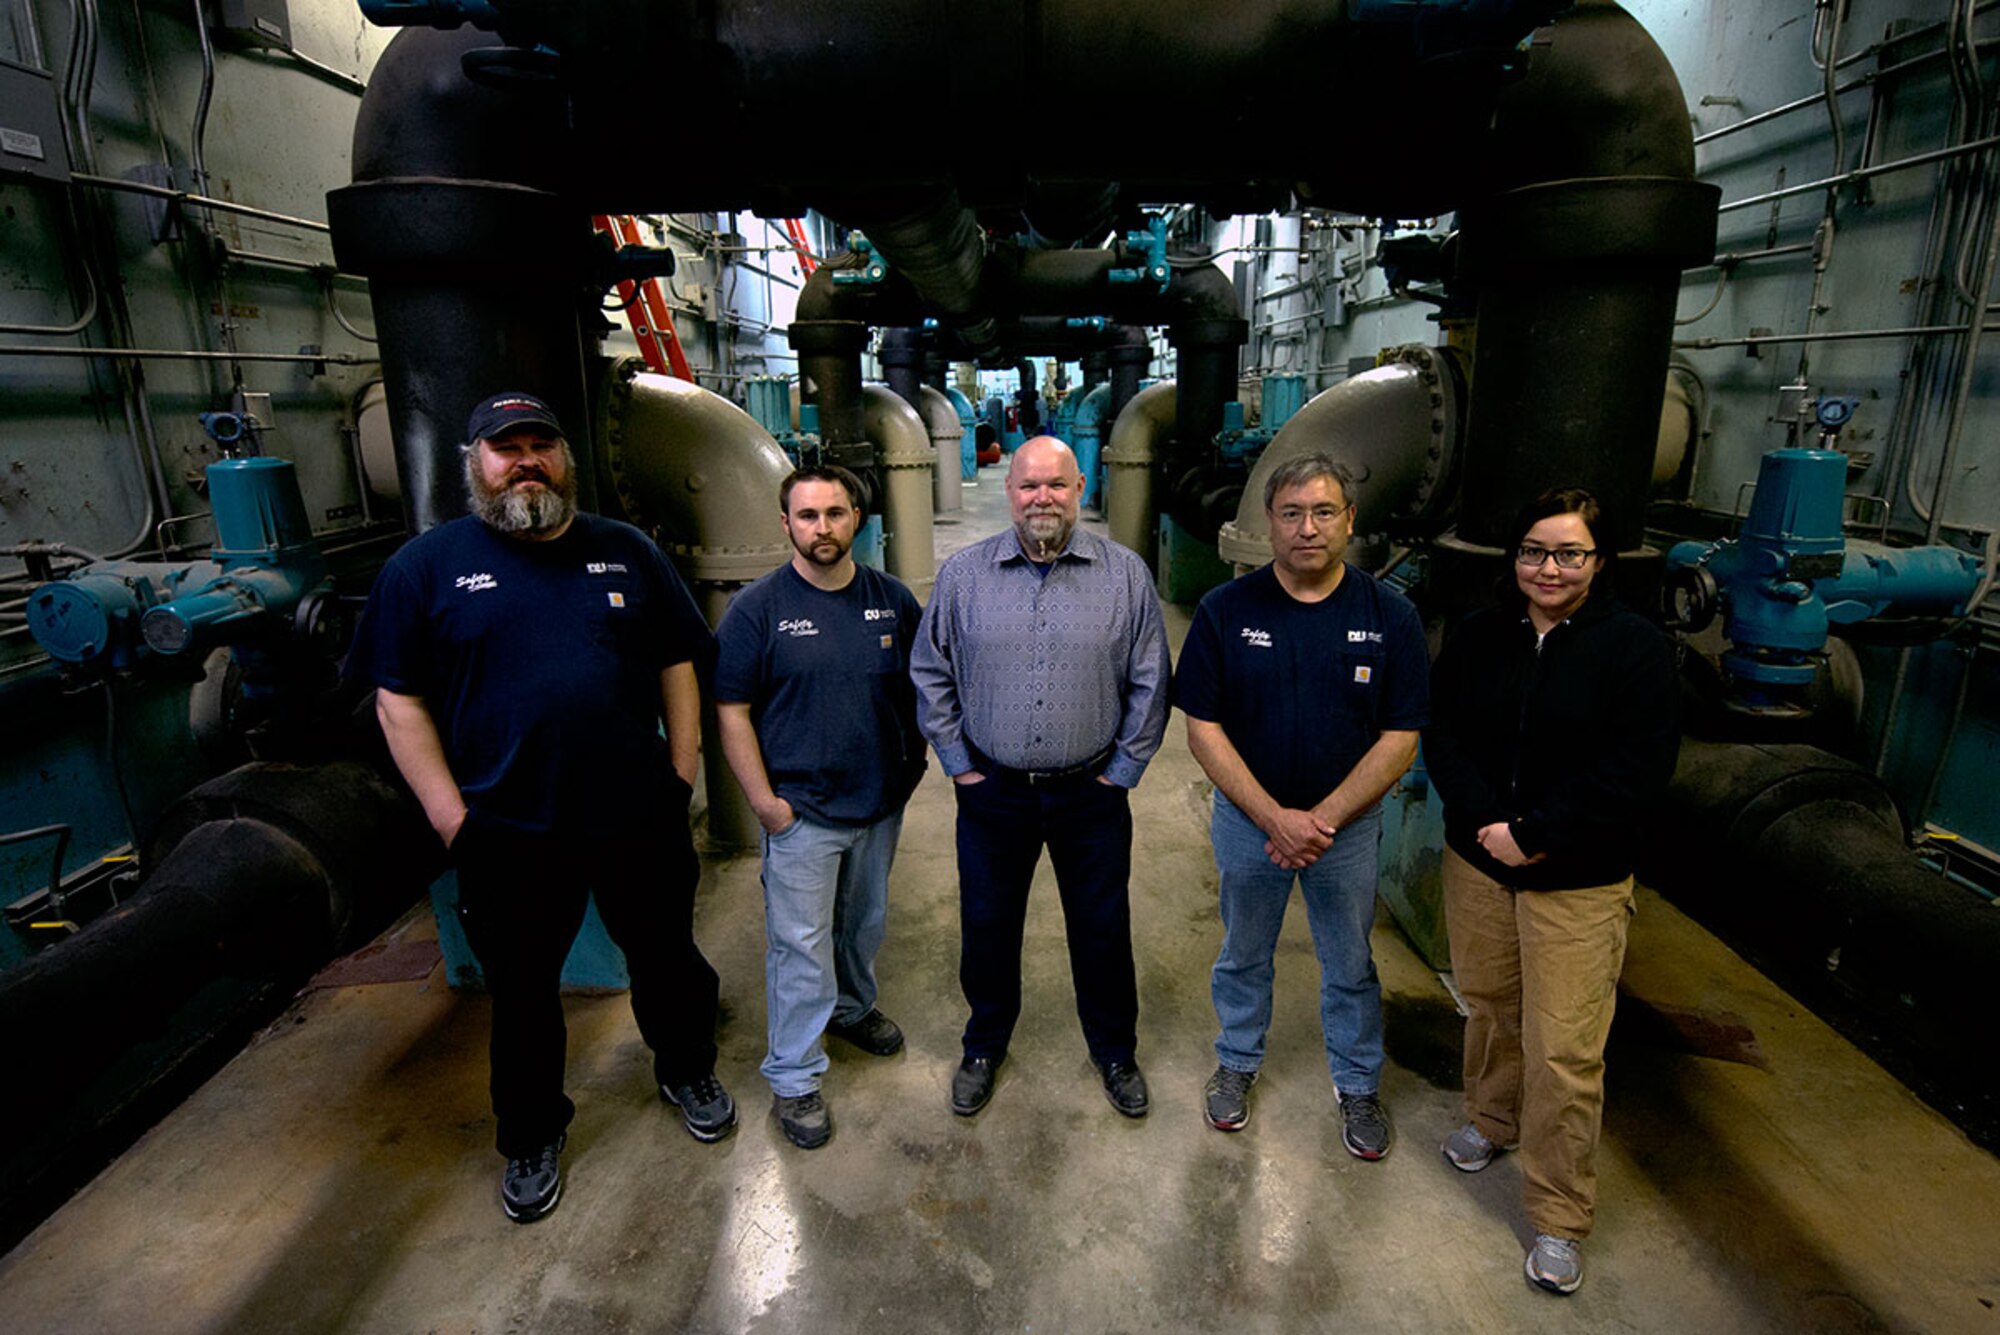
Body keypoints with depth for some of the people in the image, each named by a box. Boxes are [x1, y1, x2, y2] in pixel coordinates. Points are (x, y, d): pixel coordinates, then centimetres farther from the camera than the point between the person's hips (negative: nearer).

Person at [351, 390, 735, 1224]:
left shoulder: (626, 552, 5)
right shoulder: (428, 567, -1)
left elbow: (677, 667, 7)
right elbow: (398, 698, -2)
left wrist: (682, 775, 1)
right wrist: (449, 815, -9)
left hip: (640, 818, 2)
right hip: (509, 835, -1)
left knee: (667, 957, 19)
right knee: (522, 991, 16)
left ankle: (687, 1071, 45)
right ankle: (531, 1137, 39)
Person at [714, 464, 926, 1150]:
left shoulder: (893, 600, 1)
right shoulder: (758, 608, -10)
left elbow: (920, 688, 11)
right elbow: (731, 710, -9)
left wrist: (912, 764, 5)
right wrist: (764, 801, -12)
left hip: (880, 803, 4)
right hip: (801, 811, -4)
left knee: (866, 923, 22)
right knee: (801, 946, 3)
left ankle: (852, 1007, 48)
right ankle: (793, 1078, 19)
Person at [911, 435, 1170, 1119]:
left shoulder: (1126, 574, -3)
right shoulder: (962, 574, -2)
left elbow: (1149, 684, 0)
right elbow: (931, 676, 5)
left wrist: (1121, 771, -2)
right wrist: (959, 765, 1)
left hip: (1091, 796, 0)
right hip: (992, 793, 1)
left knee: (1102, 930, 14)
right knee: (987, 926, 16)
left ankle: (1115, 1051, 39)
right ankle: (984, 1047, 41)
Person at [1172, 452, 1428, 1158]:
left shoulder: (1390, 615, -10)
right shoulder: (1225, 610, -11)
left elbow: (1400, 738, -9)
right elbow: (1203, 729, -11)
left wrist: (1323, 818, -17)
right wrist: (1274, 818, -18)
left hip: (1349, 823, 0)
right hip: (1247, 818, 0)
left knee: (1350, 966, 18)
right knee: (1243, 954, 19)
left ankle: (1358, 1084, 41)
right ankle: (1237, 1061, 44)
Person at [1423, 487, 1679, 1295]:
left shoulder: (1635, 646, -9)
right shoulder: (1479, 636, 2)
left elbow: (1638, 769, -15)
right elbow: (1442, 733, 0)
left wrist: (1534, 834, -17)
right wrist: (1485, 821, -14)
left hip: (1579, 881, -3)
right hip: (1476, 860, 4)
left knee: (1564, 1051, 1)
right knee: (1488, 1005, 20)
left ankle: (1558, 1218, 18)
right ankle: (1492, 1119, 46)